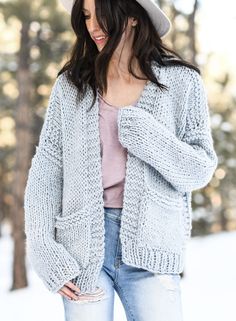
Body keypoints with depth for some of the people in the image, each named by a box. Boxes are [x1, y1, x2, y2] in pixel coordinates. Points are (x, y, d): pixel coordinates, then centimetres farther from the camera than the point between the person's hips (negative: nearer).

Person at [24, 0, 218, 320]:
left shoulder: (180, 82, 2)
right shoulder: (71, 85, 5)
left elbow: (201, 171, 1)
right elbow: (46, 171, 3)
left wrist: (150, 139, -15)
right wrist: (44, 248, -6)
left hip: (150, 246, -1)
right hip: (83, 243, 1)